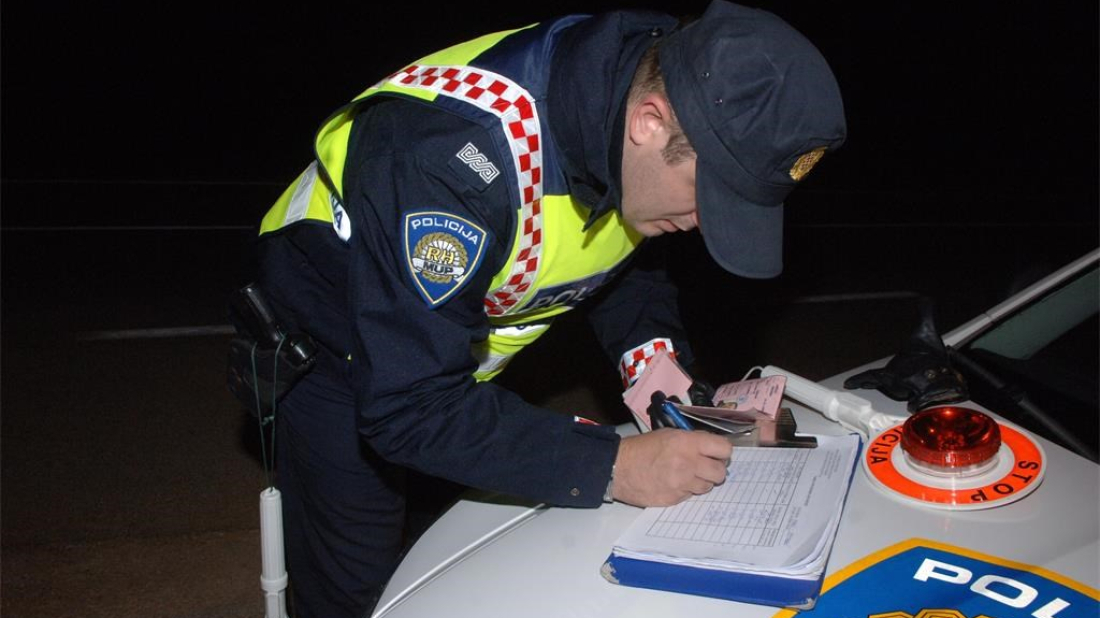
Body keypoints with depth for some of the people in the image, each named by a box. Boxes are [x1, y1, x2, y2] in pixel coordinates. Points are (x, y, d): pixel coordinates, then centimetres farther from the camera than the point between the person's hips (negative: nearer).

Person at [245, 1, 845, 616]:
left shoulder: (650, 81, -17)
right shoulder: (459, 151, -40)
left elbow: (628, 256, 2)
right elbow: (409, 405, -36)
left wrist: (651, 353, -17)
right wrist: (612, 467, -36)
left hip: (465, 353, 6)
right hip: (344, 353, -6)